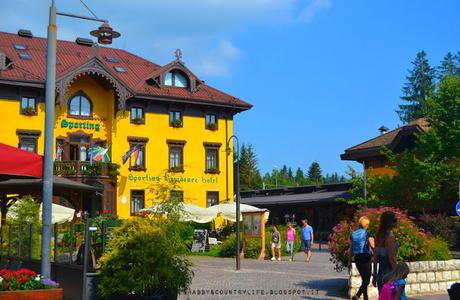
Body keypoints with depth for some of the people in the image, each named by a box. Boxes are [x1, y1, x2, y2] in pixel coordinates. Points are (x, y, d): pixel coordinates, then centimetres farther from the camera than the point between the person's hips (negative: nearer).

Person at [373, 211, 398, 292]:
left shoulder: (379, 236, 8)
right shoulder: (390, 237, -15)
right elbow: (392, 259, -17)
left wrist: (374, 275, 18)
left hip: (380, 275, 8)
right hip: (390, 275, -8)